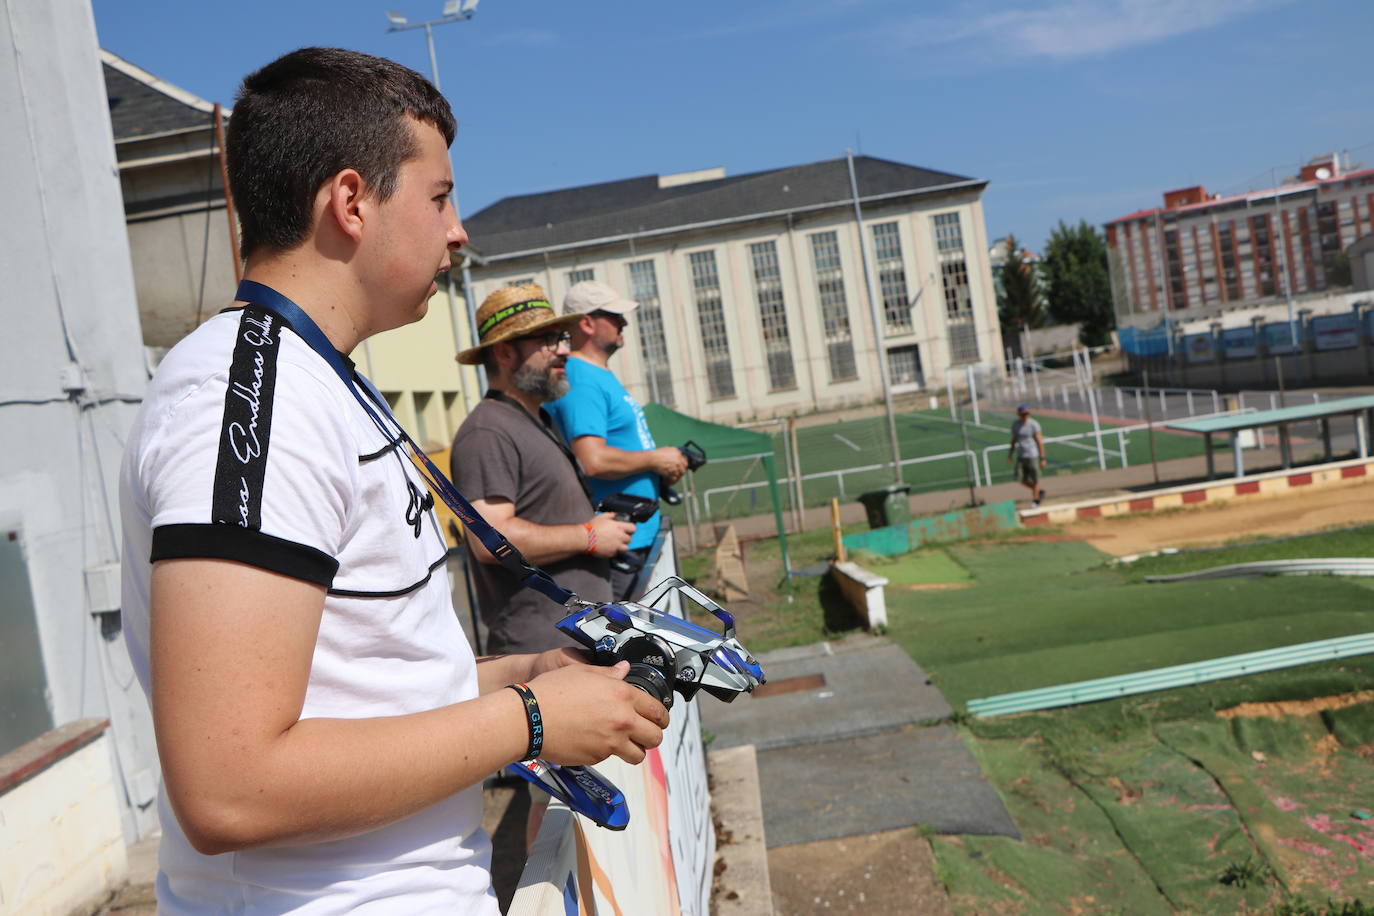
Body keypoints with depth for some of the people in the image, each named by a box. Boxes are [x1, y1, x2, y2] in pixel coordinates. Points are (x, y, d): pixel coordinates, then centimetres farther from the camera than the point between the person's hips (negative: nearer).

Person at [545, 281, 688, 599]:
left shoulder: (602, 377, 17)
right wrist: (655, 459, -15)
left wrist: (660, 473, 7)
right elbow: (593, 461, -28)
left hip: (641, 536, 11)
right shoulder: (581, 381, -17)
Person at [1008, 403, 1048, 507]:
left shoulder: (1033, 425, -10)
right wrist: (1011, 453, 13)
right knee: (1022, 480, 3)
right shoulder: (1015, 424, 5)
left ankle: (1035, 501, 16)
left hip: (1033, 456, -5)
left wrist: (1042, 458, -11)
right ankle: (1039, 492, 26)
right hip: (1021, 456, 5)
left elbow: (1040, 442, -9)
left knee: (1035, 480, 1)